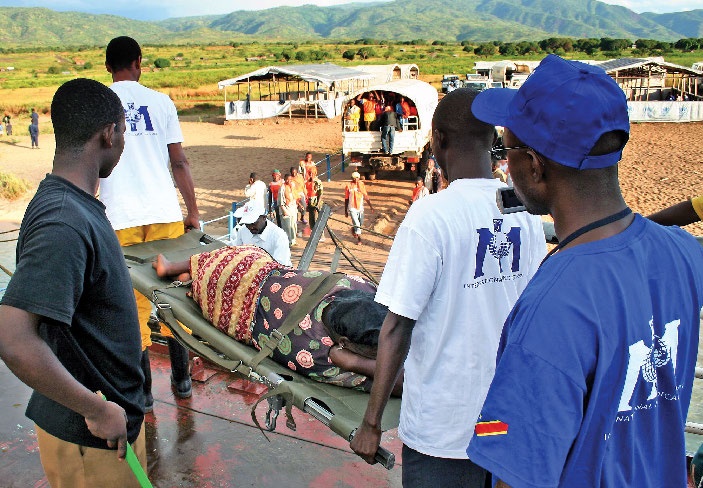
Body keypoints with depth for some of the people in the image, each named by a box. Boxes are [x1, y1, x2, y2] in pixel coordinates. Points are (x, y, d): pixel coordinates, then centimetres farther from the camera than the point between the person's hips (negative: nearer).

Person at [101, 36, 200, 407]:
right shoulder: (161, 102, 5)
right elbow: (179, 162, 3)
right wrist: (193, 212, 10)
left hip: (119, 219, 0)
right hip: (165, 213, 1)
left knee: (134, 302, 7)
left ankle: (142, 389, 13)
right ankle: (181, 378, 20)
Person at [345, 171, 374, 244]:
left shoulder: (362, 185, 1)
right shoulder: (348, 186, -7)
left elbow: (365, 196, 7)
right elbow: (346, 199, -1)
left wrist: (370, 206, 0)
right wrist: (345, 211, 1)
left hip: (360, 207, 4)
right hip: (352, 208, -4)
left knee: (361, 223, 15)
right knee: (356, 224, -11)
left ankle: (353, 228, 46)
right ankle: (359, 238, 6)